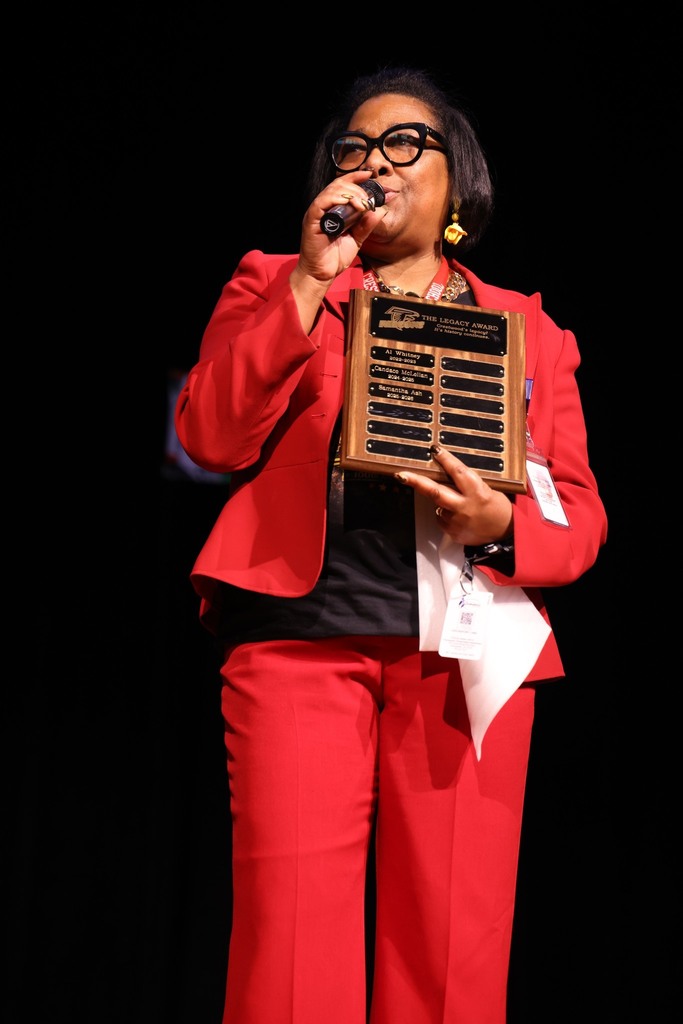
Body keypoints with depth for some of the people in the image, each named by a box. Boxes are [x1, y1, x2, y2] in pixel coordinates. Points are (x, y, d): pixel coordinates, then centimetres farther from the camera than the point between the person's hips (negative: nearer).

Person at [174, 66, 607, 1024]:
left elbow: (581, 515, 14)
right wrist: (312, 279, -3)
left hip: (464, 652, 1)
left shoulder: (528, 327, 20)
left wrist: (502, 525, -8)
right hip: (299, 633, -1)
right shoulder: (276, 286, 18)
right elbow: (213, 435, 1)